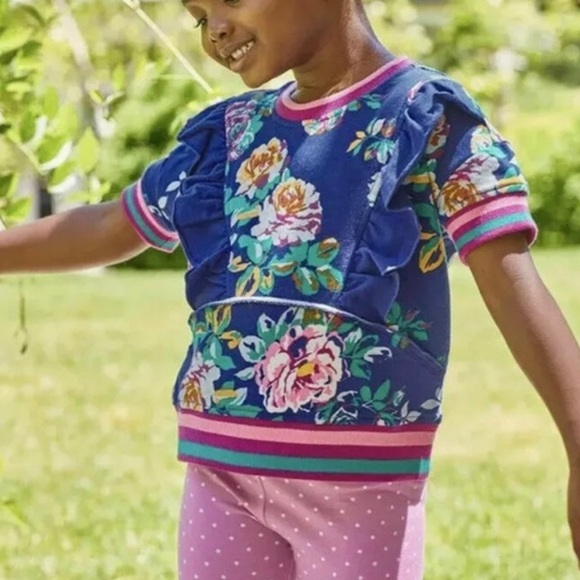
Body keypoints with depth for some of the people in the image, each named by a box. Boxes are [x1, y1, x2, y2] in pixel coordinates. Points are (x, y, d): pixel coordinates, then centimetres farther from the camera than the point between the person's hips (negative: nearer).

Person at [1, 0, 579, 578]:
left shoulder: (426, 116, -7)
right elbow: (110, 228, 26)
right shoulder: (230, 132, 12)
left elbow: (512, 285, -16)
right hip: (222, 470, 6)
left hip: (360, 479, -6)